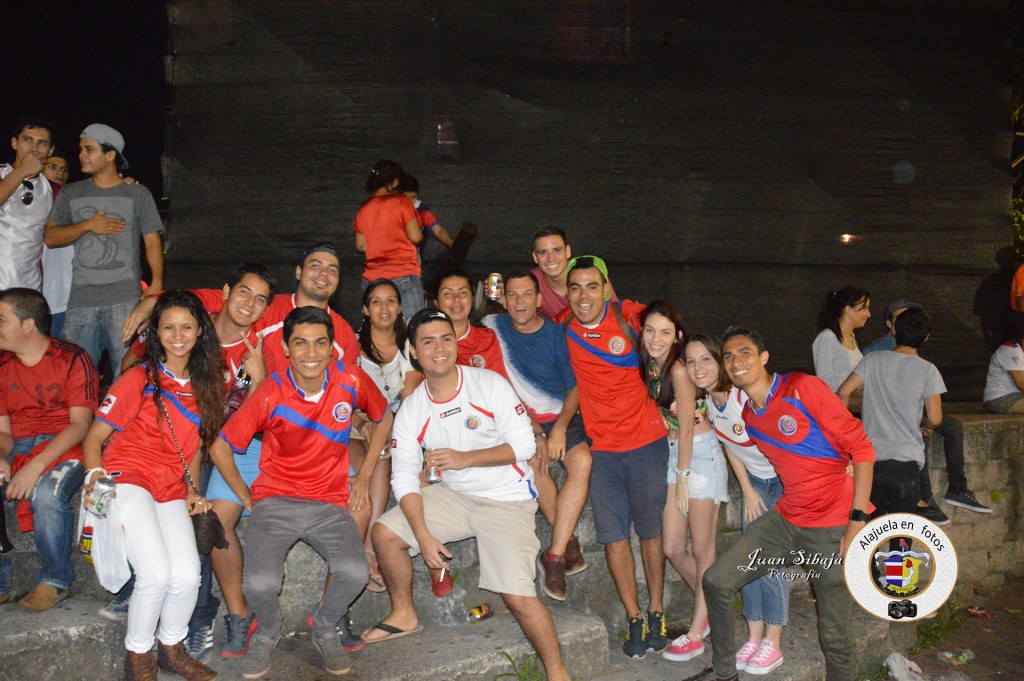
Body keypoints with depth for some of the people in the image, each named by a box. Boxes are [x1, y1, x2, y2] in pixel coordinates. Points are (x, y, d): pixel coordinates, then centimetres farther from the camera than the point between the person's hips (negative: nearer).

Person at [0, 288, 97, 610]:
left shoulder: (71, 359, -4)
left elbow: (80, 423, -12)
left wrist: (37, 465, -23)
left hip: (65, 448, -5)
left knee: (46, 493, -35)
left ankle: (56, 580, -12)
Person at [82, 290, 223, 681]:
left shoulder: (206, 385, 12)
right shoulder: (140, 379, -4)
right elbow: (94, 437, -2)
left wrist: (192, 490, 9)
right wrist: (95, 474, -18)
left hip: (171, 490, 4)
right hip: (128, 480, -4)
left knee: (188, 576, -16)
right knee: (157, 574, -22)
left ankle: (172, 648, 13)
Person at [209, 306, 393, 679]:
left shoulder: (351, 378, -8)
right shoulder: (270, 394, -13)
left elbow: (384, 418, 12)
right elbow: (220, 448, -2)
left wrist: (364, 476, 8)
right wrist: (248, 499, -1)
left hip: (331, 502, 1)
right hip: (276, 500, -1)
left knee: (354, 572, -25)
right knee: (260, 583, -26)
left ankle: (325, 629, 11)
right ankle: (268, 631, 14)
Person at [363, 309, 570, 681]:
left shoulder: (490, 384, -13)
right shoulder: (411, 409, -2)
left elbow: (524, 445, -13)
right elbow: (405, 478, -5)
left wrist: (466, 458, -22)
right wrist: (424, 535, -17)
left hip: (507, 499, -5)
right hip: (454, 495, 5)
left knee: (518, 595, -18)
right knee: (385, 532, -4)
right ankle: (404, 615, 19)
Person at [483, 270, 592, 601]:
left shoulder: (557, 334, 0)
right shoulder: (493, 327, 2)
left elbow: (575, 388, 2)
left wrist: (560, 428, -15)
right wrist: (533, 430, -7)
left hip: (563, 417, 0)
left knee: (582, 462, -29)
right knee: (534, 461, -33)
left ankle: (554, 555, -24)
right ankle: (569, 541, -15)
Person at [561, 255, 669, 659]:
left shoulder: (630, 316, -10)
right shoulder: (563, 327, -2)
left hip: (647, 441, -2)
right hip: (601, 447, 2)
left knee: (651, 531, 10)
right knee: (613, 536, 3)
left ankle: (656, 612, 27)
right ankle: (633, 619, 18)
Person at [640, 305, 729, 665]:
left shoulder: (679, 369, -18)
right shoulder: (649, 366, 5)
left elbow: (687, 427, -15)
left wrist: (682, 477, -10)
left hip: (700, 454, -7)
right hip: (672, 454, 8)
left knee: (702, 550, 3)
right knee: (673, 549, 9)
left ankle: (697, 632, 14)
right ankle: (711, 610, 30)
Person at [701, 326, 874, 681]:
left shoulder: (802, 388, -13)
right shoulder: (746, 416, 8)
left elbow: (861, 447, -14)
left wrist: (858, 519, -19)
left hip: (835, 525, -6)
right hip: (786, 519, 6)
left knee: (835, 635, -2)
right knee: (716, 581, 1)